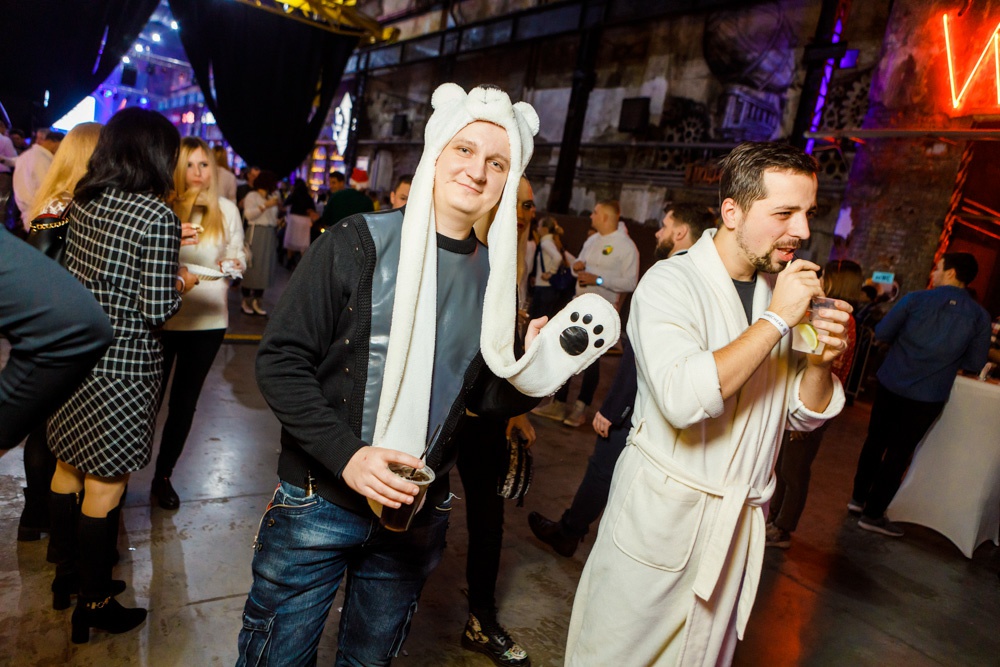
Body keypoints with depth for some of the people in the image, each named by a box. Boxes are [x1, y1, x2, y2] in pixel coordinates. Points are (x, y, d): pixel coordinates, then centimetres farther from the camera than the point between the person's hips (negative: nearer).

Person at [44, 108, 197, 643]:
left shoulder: (83, 201, 3)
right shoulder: (158, 217, -19)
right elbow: (157, 311, -18)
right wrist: (182, 282, 1)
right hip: (121, 365, -8)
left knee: (69, 465, 22)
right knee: (104, 486, 5)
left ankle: (65, 574, 41)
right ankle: (94, 605, 22)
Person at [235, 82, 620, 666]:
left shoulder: (495, 277, 0)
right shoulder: (359, 242, -12)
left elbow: (480, 398, 7)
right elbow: (281, 360, -13)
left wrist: (537, 373, -13)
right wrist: (346, 455, -23)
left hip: (417, 514, 4)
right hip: (319, 503, -3)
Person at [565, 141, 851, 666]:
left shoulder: (785, 289, 5)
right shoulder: (672, 282, -15)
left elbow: (806, 415, 9)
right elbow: (682, 398, -32)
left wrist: (821, 360, -11)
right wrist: (776, 321, -24)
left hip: (739, 520, 6)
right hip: (662, 512, -5)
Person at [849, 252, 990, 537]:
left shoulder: (916, 300, -10)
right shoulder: (979, 316, -5)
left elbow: (881, 333, -5)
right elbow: (975, 364, 0)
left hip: (890, 387, 0)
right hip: (927, 398, 0)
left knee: (875, 442, 17)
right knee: (898, 454, 8)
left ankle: (858, 498, 30)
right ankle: (873, 514, 15)